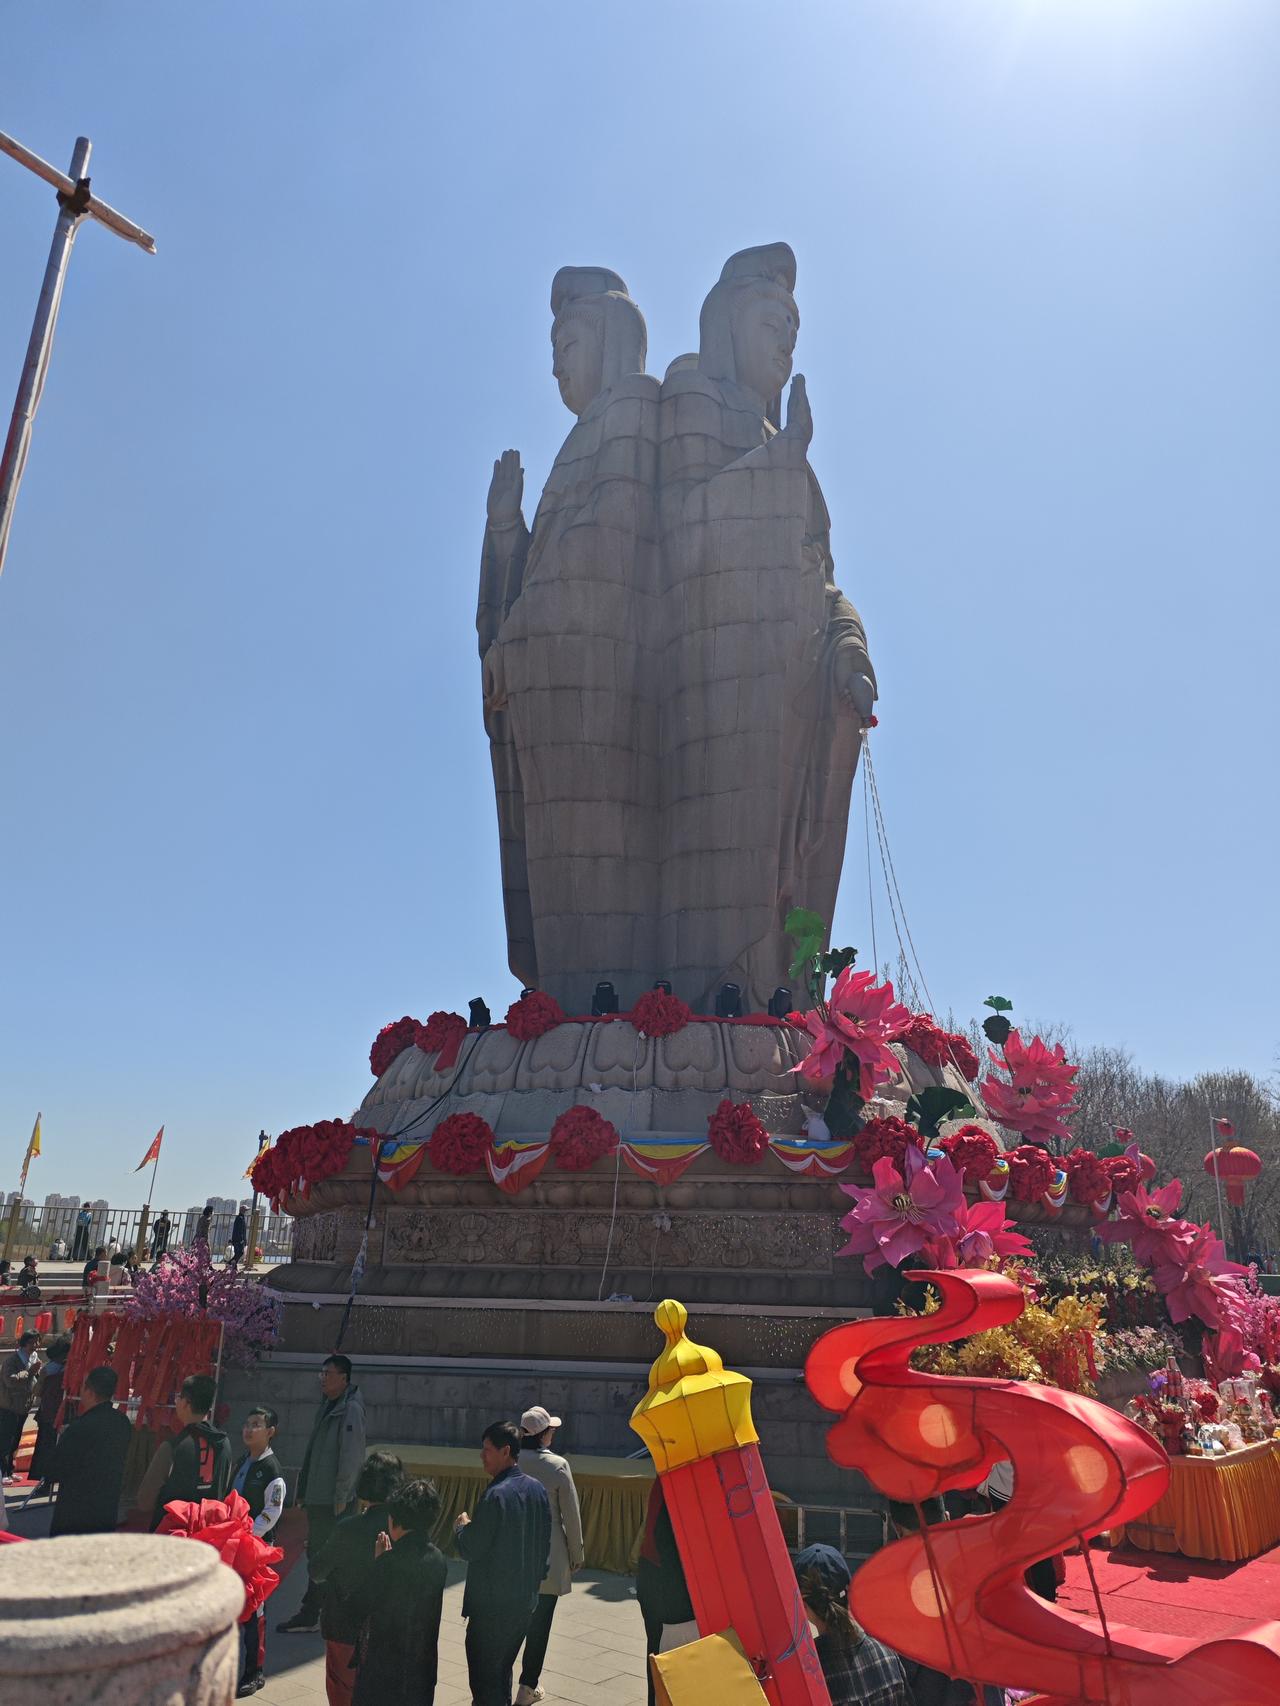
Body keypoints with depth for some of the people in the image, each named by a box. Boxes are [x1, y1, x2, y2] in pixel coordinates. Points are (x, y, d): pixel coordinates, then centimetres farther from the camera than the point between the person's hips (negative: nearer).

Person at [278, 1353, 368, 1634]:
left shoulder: (351, 1409, -15)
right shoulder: (327, 1406, 13)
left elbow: (352, 1456, -18)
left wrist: (341, 1497, -18)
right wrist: (302, 1490, 17)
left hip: (332, 1501, -9)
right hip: (316, 1496, 9)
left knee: (321, 1556, -2)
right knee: (318, 1554, 15)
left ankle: (309, 1616, 7)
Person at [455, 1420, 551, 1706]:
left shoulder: (496, 1495, -23)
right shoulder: (537, 1489, 1)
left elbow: (471, 1549, -18)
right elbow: (544, 1543, 9)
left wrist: (461, 1526, 1)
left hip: (492, 1605, -7)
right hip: (525, 1599, 7)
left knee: (484, 1680, 5)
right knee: (502, 1672, 23)